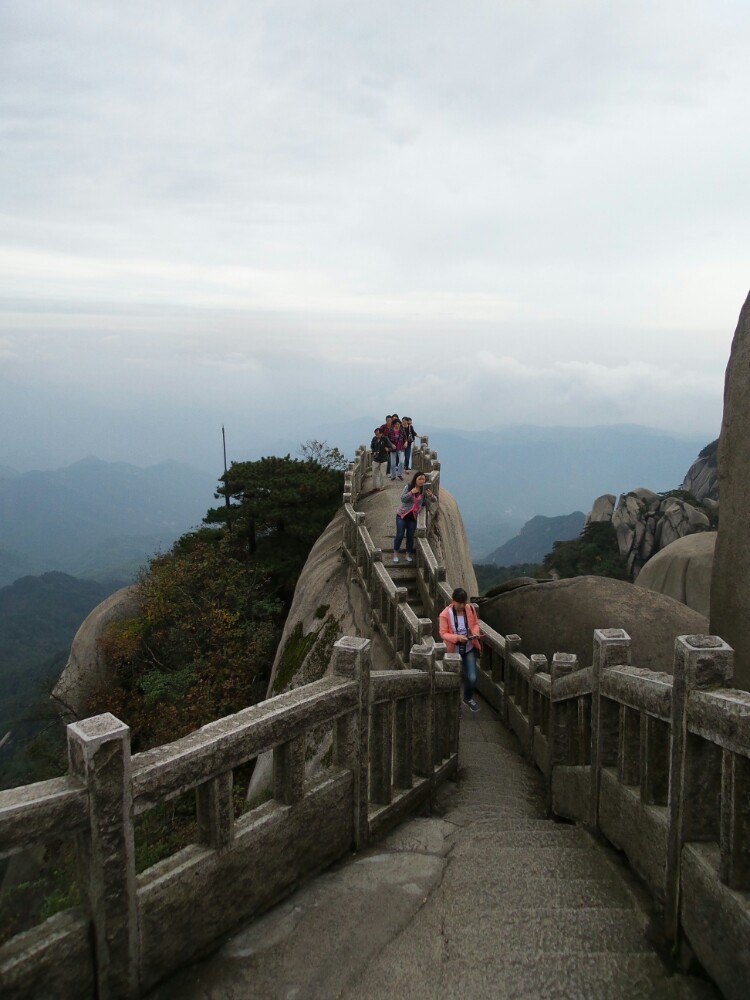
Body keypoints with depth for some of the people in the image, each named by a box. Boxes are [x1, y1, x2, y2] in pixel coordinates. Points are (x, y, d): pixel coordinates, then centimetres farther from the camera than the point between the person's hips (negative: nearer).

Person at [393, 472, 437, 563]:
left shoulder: (425, 490, -3)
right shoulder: (408, 487, -8)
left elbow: (434, 501, -7)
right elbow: (403, 499, -12)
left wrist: (431, 495, -29)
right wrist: (411, 492, -26)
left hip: (413, 517, 2)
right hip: (402, 515, -2)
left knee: (410, 536, 6)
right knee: (400, 535, -1)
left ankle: (408, 555, 21)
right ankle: (395, 554, 14)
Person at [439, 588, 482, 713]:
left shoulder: (470, 609, -7)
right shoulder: (445, 615, -18)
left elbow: (475, 623, 8)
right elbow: (443, 634, -15)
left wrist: (475, 632, -14)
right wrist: (457, 638, -30)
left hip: (469, 649, 2)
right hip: (454, 651, -2)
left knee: (472, 678, -6)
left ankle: (468, 698, 27)